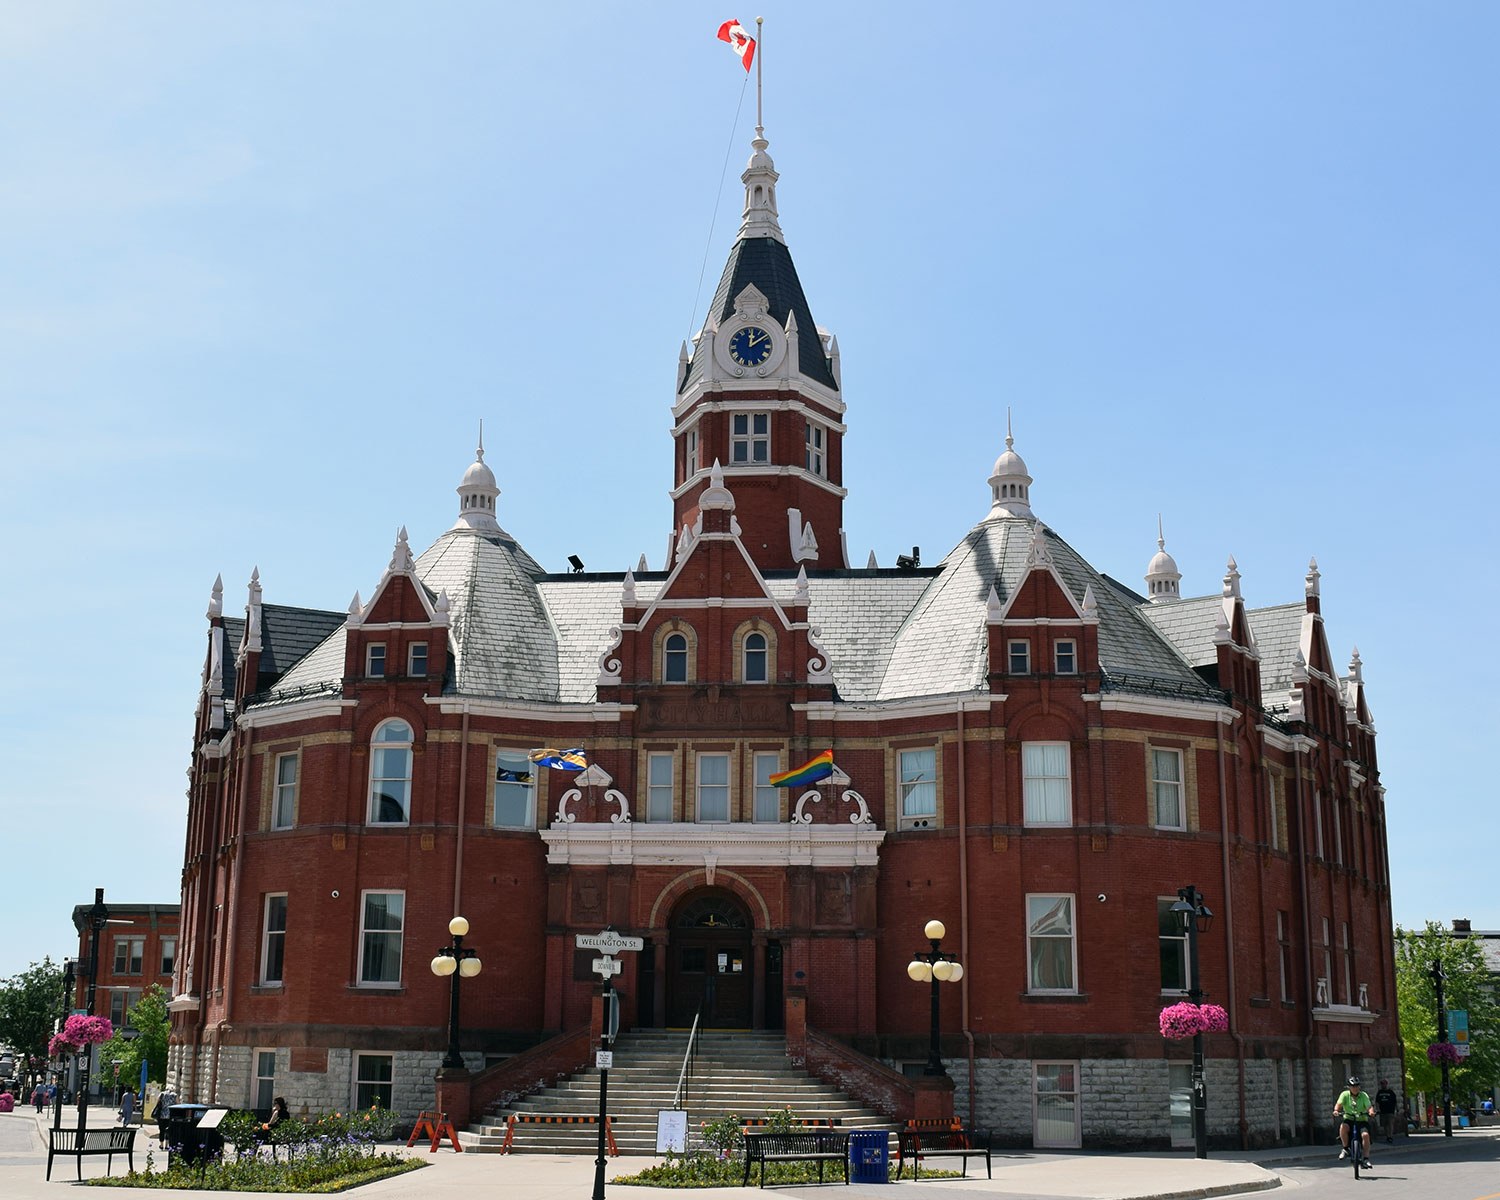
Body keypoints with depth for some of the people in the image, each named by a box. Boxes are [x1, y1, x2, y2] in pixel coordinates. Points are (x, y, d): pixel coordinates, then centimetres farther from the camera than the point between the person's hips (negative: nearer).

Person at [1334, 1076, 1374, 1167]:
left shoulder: (1364, 1095, -2)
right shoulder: (1345, 1094, -1)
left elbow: (1369, 1107, -16)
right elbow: (1339, 1104, -15)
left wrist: (1370, 1111, -40)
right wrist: (1336, 1110, -37)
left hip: (1362, 1120, 0)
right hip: (1349, 1119, 0)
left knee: (1365, 1135, -28)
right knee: (1343, 1126, -33)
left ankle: (1365, 1159, -16)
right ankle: (1346, 1148, -12)